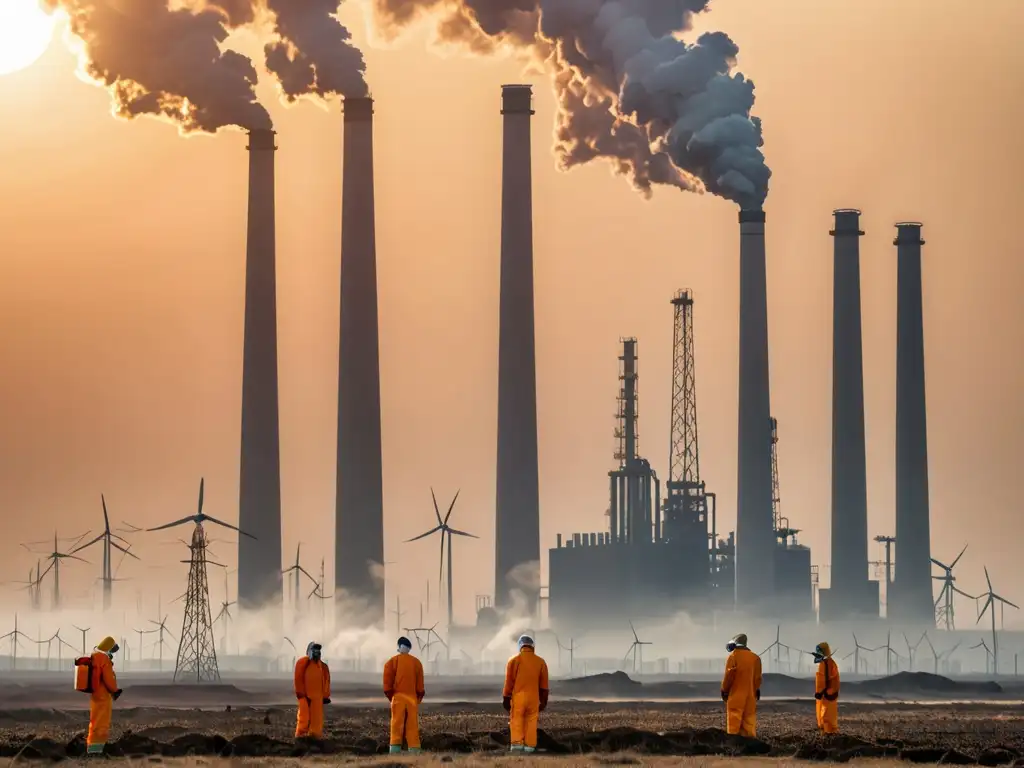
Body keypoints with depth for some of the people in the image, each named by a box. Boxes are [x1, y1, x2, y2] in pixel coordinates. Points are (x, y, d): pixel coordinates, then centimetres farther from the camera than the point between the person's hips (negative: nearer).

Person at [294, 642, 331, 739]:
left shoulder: (322, 666, 13)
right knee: (304, 716, -5)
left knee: (317, 716, 3)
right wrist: (301, 693, -11)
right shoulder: (302, 662, -2)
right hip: (305, 695, -5)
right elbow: (298, 679, -6)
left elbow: (326, 681, 16)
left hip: (317, 696, 5)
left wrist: (326, 696, 11)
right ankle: (301, 734, 0)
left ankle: (315, 735, 7)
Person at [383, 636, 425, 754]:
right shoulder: (416, 662, 8)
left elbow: (387, 683, 0)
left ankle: (395, 751, -14)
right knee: (412, 725, 3)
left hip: (398, 697, -2)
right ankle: (414, 751, -1)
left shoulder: (392, 661, 3)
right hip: (412, 698, 2)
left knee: (397, 724, -4)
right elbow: (420, 684, 7)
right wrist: (418, 699, 16)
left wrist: (391, 697, 10)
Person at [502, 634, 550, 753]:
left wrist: (506, 699, 3)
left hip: (518, 696, -2)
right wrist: (543, 701, 16)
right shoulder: (540, 662, 6)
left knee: (516, 721, 3)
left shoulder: (514, 661, -1)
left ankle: (516, 743, -10)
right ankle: (529, 745, 2)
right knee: (531, 721, 5)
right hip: (533, 697, 2)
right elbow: (544, 685, 9)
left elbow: (509, 682, -2)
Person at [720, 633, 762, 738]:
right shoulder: (755, 657, 7)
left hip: (736, 695, -5)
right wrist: (756, 690, 17)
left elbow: (729, 675, -8)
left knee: (734, 722, -4)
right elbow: (757, 677, 10)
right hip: (750, 696, 5)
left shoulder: (733, 656, -8)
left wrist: (724, 690, 2)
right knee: (749, 720, 7)